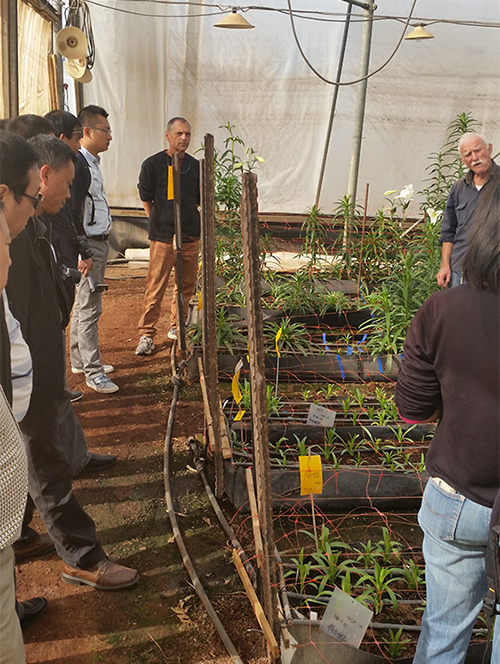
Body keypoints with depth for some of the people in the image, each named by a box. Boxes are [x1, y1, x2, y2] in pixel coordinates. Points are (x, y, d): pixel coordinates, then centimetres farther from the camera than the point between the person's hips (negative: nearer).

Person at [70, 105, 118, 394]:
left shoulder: (92, 162, 15)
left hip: (99, 242, 10)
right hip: (88, 244, -10)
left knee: (85, 305, 17)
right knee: (90, 308, -5)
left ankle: (80, 360, 29)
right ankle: (93, 372, 3)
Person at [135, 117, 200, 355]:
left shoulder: (195, 166, 10)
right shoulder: (153, 164, -3)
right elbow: (146, 198, 5)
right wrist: (161, 222, 9)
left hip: (190, 235, 5)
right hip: (163, 237, -4)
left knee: (187, 285, 10)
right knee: (155, 287, -5)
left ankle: (176, 326, 26)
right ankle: (147, 334, 3)